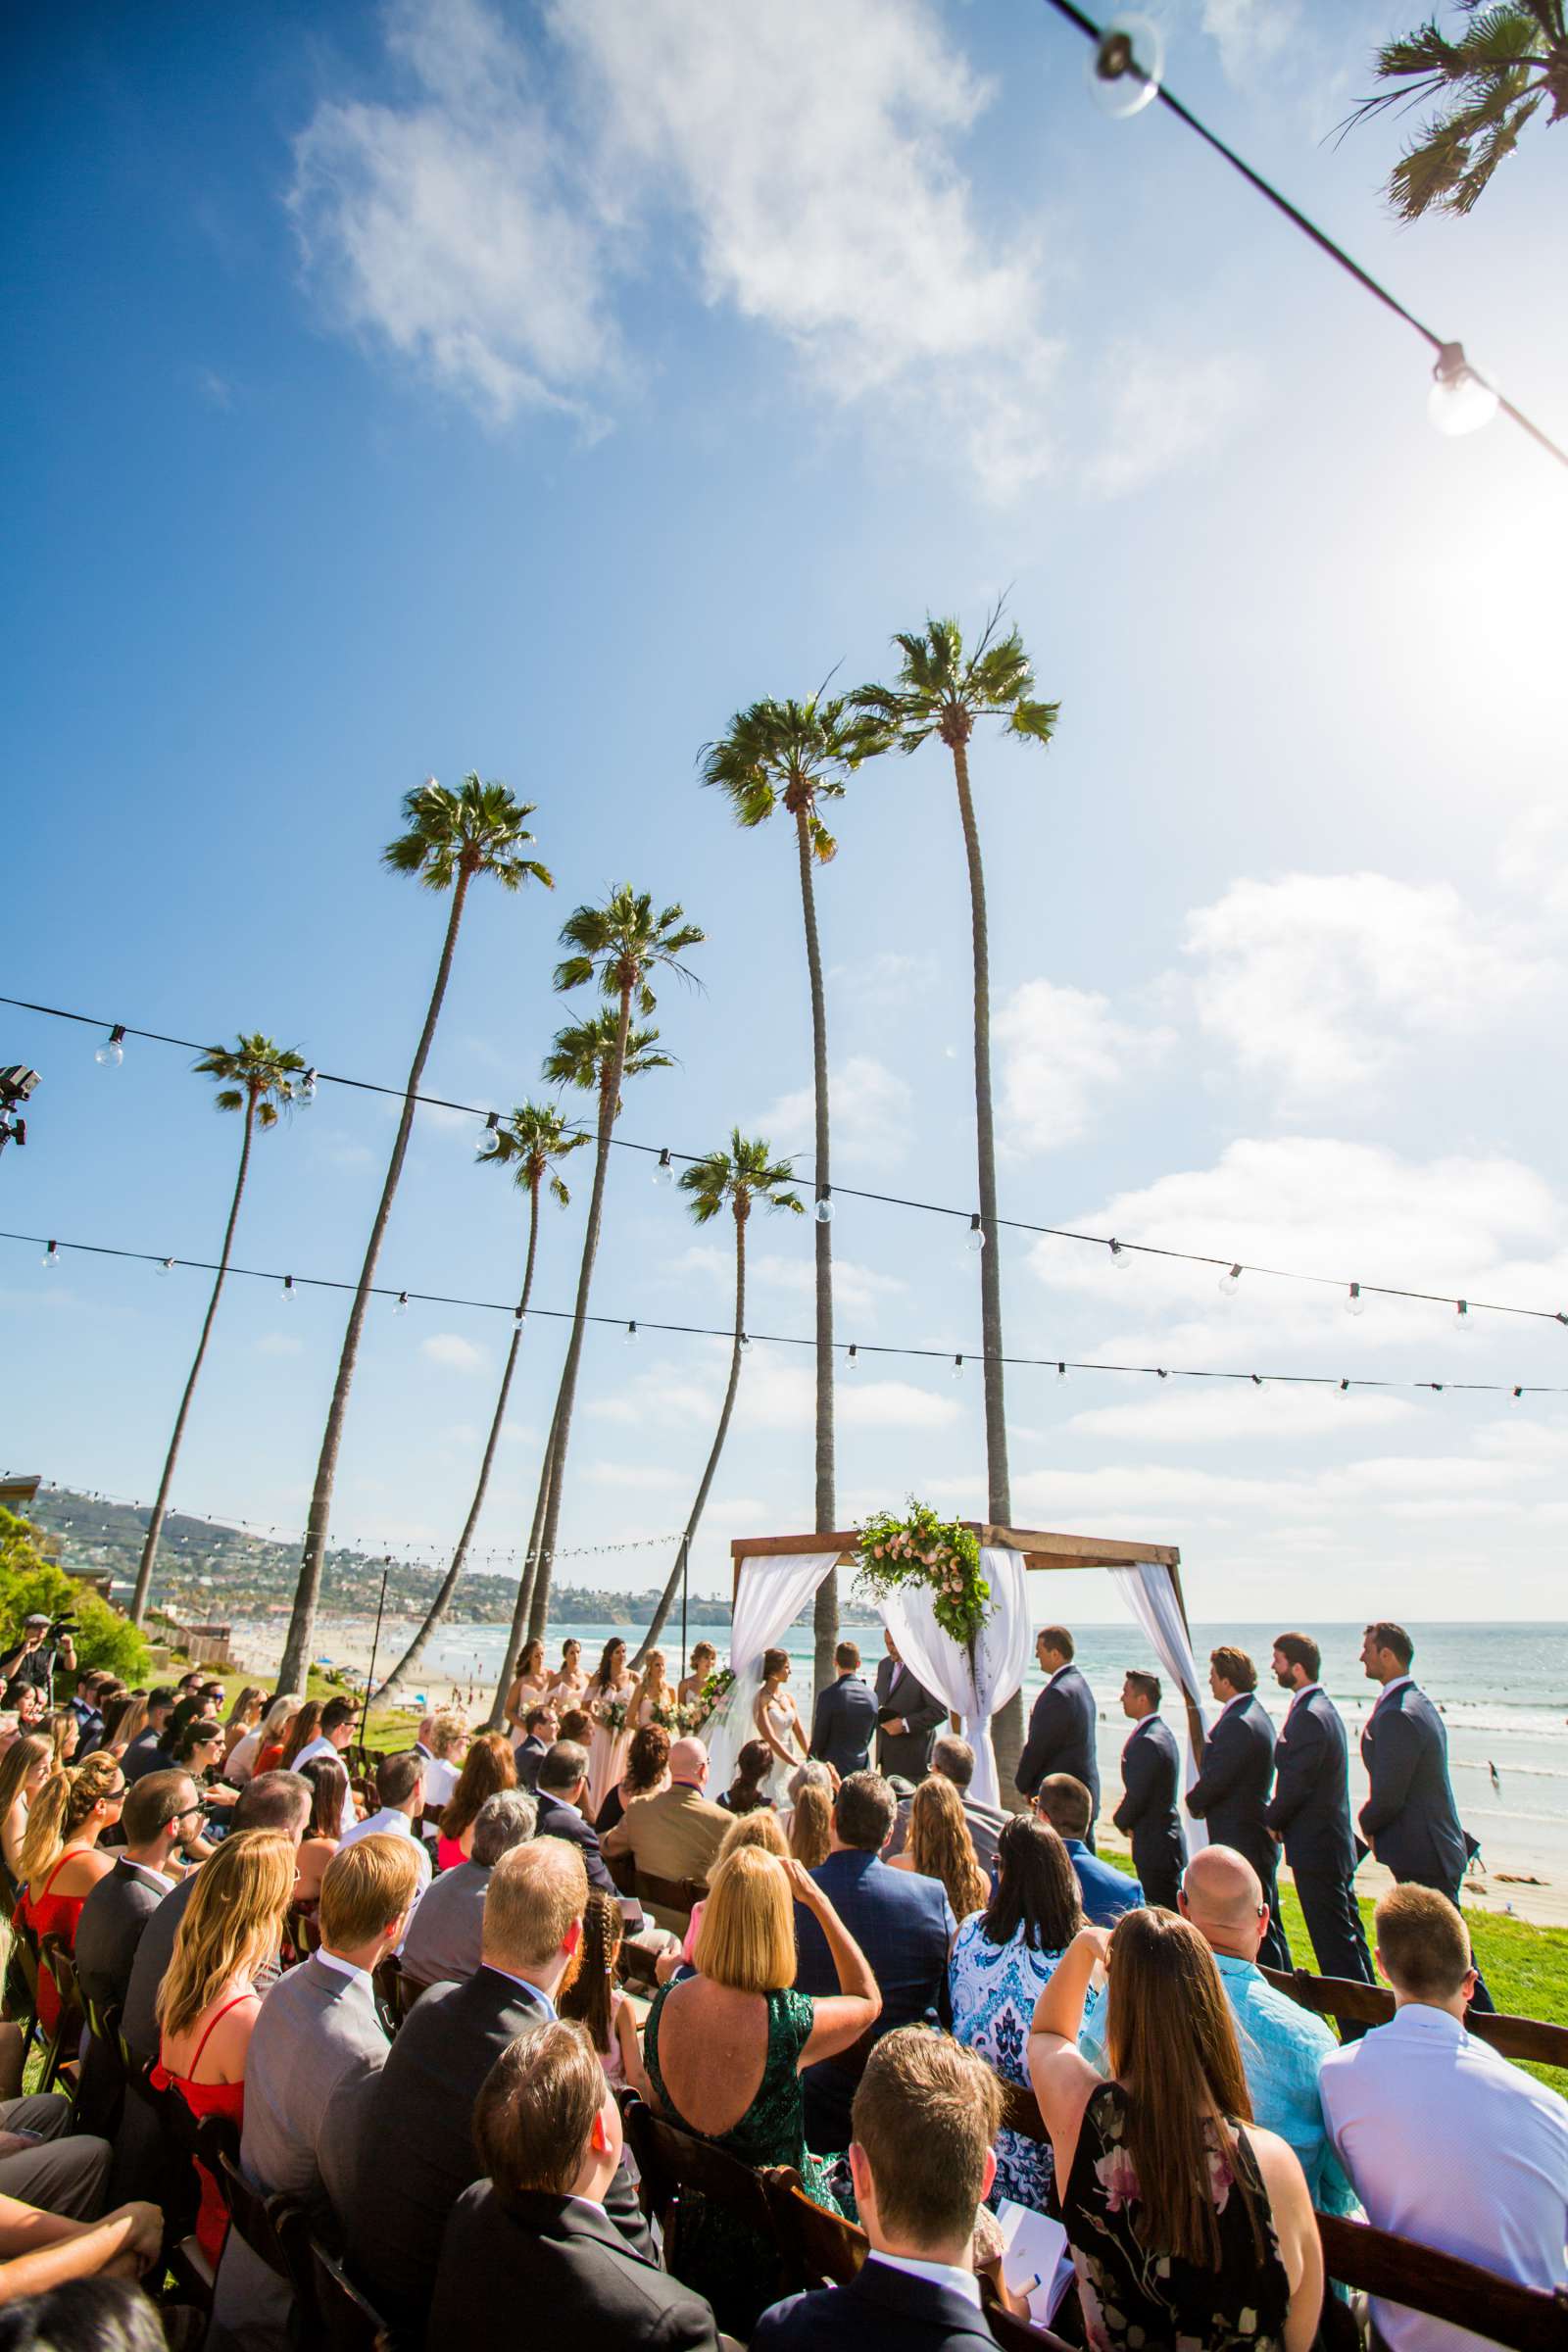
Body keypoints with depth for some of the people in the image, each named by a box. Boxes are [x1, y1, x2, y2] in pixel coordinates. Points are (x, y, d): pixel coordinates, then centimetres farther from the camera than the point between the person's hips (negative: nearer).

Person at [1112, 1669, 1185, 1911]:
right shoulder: (1162, 1731, 8)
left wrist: (1121, 1821, -3)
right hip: (1167, 1839, 10)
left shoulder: (1147, 1741, -24)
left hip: (1155, 1844, -10)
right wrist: (1126, 1818, 5)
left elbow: (1137, 1797, -21)